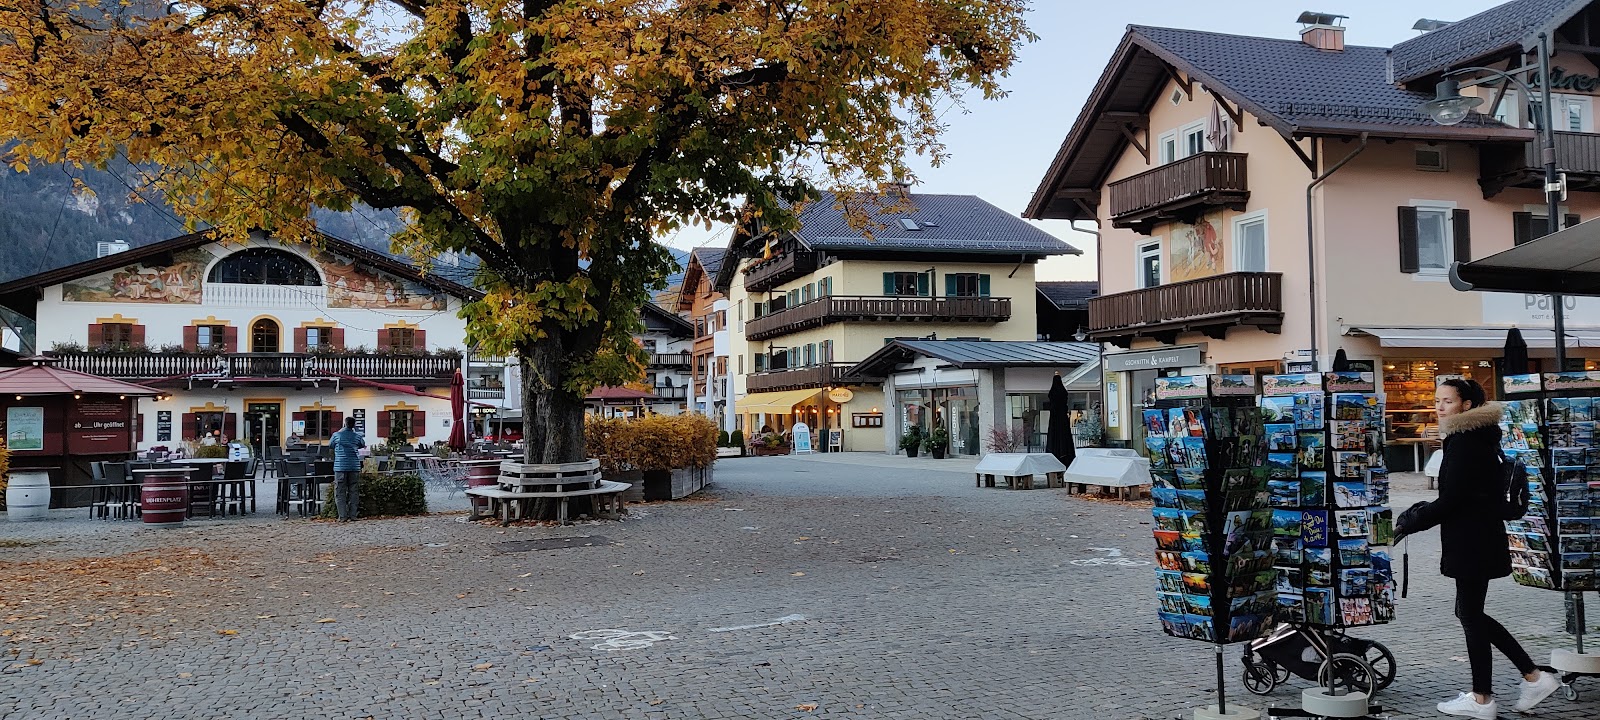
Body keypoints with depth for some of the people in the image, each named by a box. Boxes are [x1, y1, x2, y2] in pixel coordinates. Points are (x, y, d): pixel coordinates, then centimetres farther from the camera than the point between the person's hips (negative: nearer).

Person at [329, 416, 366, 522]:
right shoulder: (357, 436, 3)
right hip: (354, 467, 1)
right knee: (353, 492, 7)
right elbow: (363, 445, 20)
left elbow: (330, 444, 16)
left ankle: (343, 516, -3)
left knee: (340, 492, 2)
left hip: (340, 467, -1)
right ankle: (352, 515, 4)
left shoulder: (336, 435, -1)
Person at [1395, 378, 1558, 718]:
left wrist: (1410, 522, -11)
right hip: (1478, 539, 10)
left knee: (1470, 614, 0)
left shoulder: (1464, 442, -17)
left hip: (1472, 542, -10)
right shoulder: (1474, 436, 14)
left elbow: (1451, 499, -20)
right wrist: (1417, 513, 12)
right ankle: (1534, 675, 19)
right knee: (1470, 613, 16)